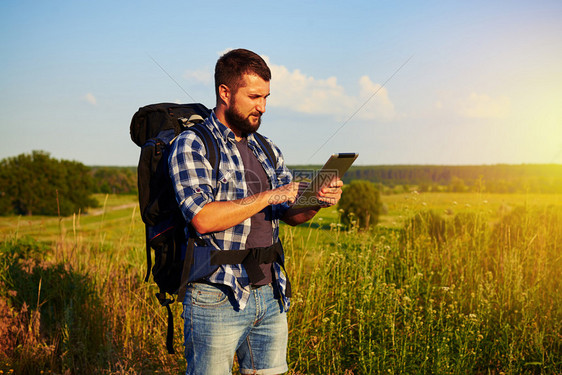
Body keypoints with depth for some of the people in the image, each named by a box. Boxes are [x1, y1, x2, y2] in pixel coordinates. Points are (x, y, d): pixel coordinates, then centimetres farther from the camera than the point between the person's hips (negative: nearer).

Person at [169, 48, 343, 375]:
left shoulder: (268, 150, 15)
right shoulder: (191, 146, -6)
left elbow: (291, 213, 13)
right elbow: (203, 219, -18)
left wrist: (318, 201, -9)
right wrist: (269, 196, -18)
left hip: (271, 295, 6)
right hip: (217, 298, -6)